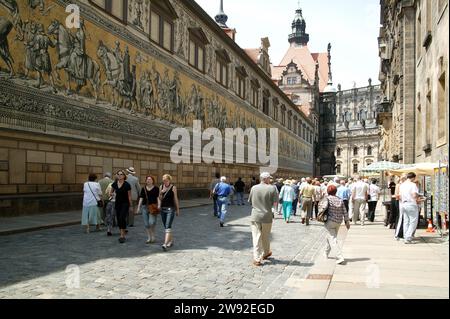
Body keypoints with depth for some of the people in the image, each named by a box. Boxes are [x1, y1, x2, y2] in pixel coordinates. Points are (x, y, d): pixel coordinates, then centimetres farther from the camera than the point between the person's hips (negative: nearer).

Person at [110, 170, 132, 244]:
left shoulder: (127, 185, -11)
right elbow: (111, 192, 17)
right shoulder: (114, 184, 1)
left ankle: (122, 236, -15)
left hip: (125, 203, -5)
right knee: (118, 219, 7)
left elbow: (129, 196, -5)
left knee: (122, 218, -17)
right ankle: (122, 235, 18)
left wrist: (130, 206, -3)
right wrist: (111, 194, -7)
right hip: (117, 203, 5)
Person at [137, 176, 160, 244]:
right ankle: (149, 238, 16)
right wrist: (139, 207, 7)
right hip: (145, 207, 4)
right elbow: (141, 198, 13)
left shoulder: (156, 189, 1)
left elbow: (158, 198, -1)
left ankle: (153, 236, 8)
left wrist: (159, 205, -13)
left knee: (151, 222, -15)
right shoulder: (143, 189, 11)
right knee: (146, 224, 5)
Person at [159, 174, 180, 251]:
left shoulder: (173, 187, -5)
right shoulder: (161, 187, 7)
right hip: (163, 208, 6)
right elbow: (160, 199, 7)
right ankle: (171, 241, 30)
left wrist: (177, 209, 3)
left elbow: (175, 199, 0)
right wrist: (161, 193, -14)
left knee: (168, 227, -13)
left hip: (170, 209, -6)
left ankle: (165, 244, -19)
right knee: (166, 227, 14)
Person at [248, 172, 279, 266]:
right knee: (265, 237, 18)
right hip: (267, 216, -1)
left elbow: (250, 201, 6)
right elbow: (274, 203, -10)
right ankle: (265, 254, 37)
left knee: (256, 237, 2)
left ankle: (257, 259, -3)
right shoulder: (272, 188, -9)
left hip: (255, 216, 1)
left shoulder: (254, 188, -2)